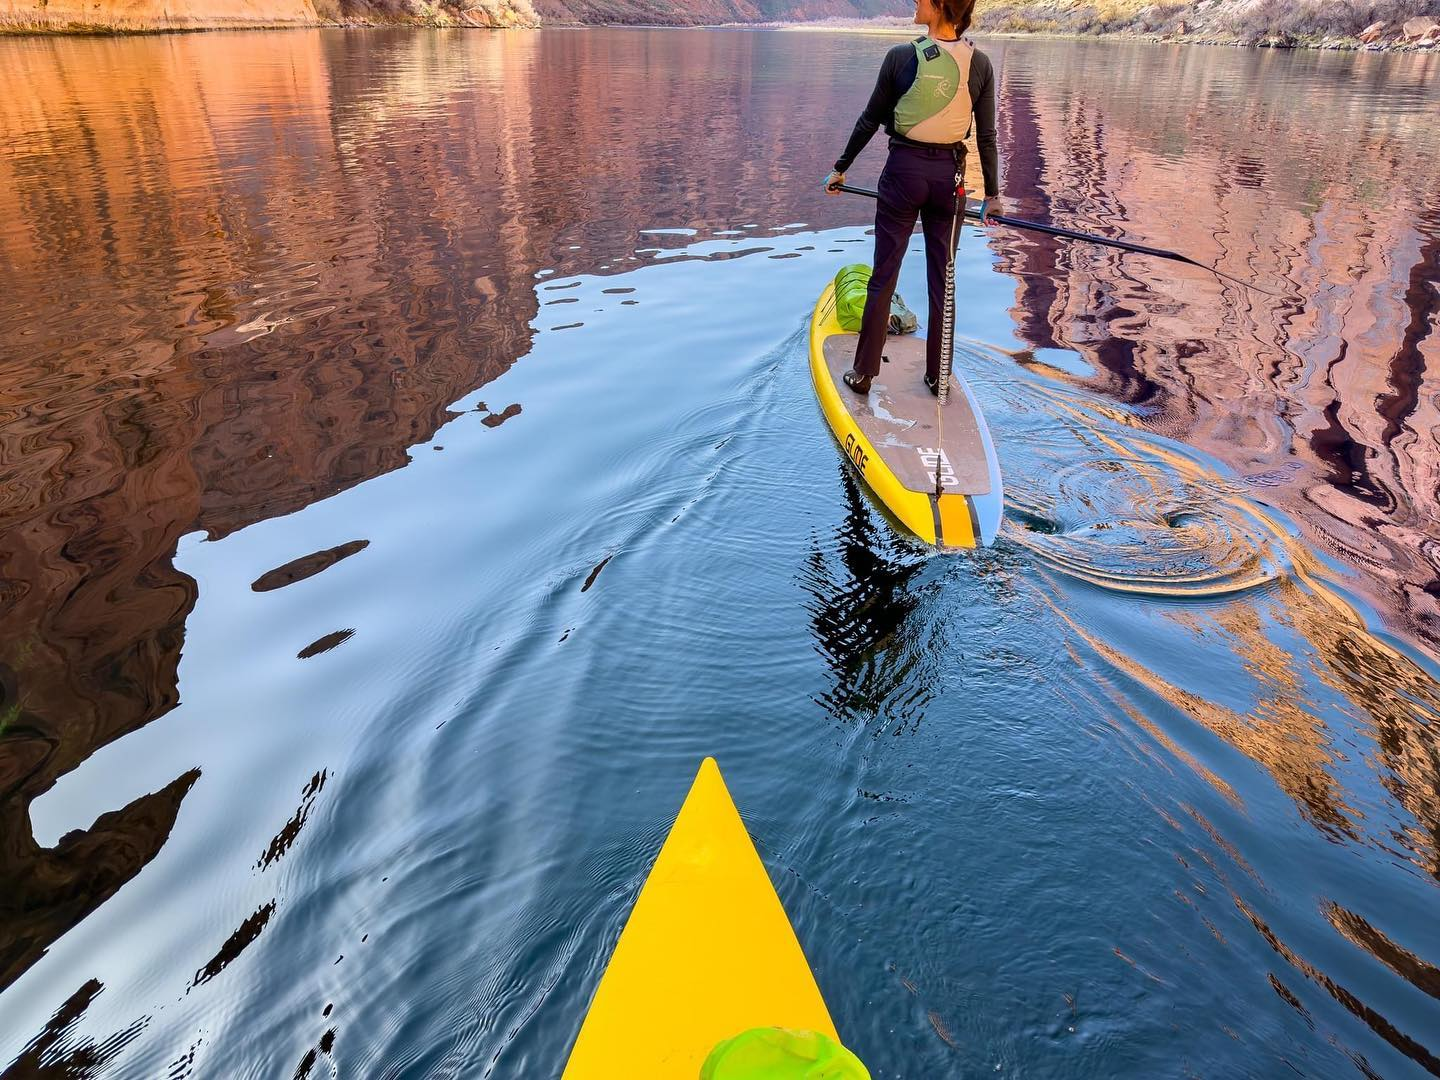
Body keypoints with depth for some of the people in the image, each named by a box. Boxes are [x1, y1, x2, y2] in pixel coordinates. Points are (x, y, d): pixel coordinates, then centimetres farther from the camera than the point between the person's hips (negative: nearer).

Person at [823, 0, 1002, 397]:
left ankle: (863, 373, 12)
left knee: (883, 275, 6)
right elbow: (986, 136, 1)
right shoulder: (980, 64, -3)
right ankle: (938, 376, 19)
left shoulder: (901, 57, -11)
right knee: (942, 278, 10)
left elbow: (869, 121, -3)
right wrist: (992, 193, 10)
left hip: (904, 171, -2)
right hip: (949, 174, 2)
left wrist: (840, 167, 10)